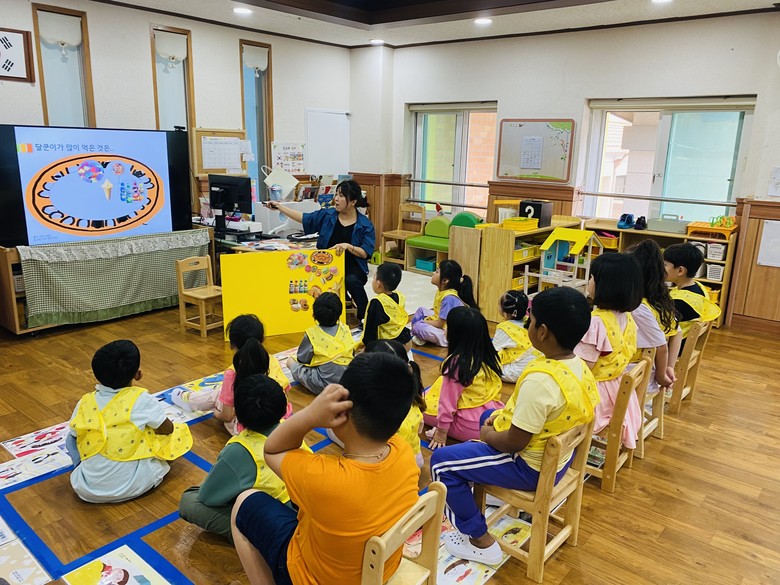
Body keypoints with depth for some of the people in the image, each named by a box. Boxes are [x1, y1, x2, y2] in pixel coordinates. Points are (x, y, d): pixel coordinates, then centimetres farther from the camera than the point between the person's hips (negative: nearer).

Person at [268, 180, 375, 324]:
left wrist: (348, 246, -25)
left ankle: (365, 319, -18)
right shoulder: (327, 215, 4)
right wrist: (279, 207, 3)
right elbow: (304, 218, 8)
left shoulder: (365, 224, -5)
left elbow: (365, 253, -8)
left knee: (351, 281, -37)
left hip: (352, 268, -3)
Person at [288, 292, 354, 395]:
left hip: (323, 385, -3)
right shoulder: (345, 330, -2)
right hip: (348, 381, 4)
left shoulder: (312, 334, -12)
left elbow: (302, 359, 0)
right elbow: (352, 354, 9)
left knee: (290, 361, 13)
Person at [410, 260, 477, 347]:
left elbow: (439, 324, -22)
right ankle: (412, 331, 3)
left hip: (448, 334, -11)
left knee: (419, 327, -28)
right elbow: (436, 310, 12)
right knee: (421, 310, 18)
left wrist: (423, 321, -9)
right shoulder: (441, 291, 1)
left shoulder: (449, 297, -27)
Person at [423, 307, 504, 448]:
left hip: (471, 428, -6)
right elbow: (495, 389, 10)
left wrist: (441, 432, -6)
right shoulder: (490, 356, -2)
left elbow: (448, 402, -15)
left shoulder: (456, 363, -20)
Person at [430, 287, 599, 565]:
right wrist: (503, 415, 5)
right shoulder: (578, 365, -7)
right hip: (558, 454, 9)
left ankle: (481, 541, 6)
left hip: (531, 466, -9)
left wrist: (488, 434, -7)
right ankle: (480, 491, 43)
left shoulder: (539, 380, -35)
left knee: (442, 461, -2)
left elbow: (514, 442, -26)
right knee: (488, 417, 30)